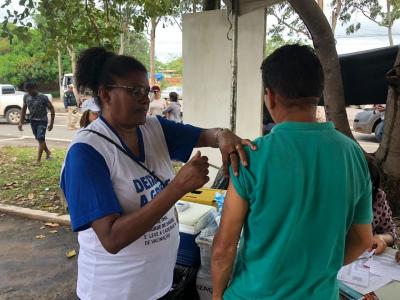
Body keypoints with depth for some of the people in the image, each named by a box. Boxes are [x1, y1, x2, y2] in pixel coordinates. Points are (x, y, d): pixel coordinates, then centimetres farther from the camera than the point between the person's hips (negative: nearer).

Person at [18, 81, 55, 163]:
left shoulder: (43, 97, -17)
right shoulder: (26, 97, -1)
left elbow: (52, 109, -10)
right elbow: (24, 109, 11)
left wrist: (51, 123, -11)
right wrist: (21, 122, 7)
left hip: (42, 121, -6)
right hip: (33, 121, 6)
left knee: (41, 139, -12)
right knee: (39, 139, 14)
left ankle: (38, 160, -11)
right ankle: (48, 153, 36)